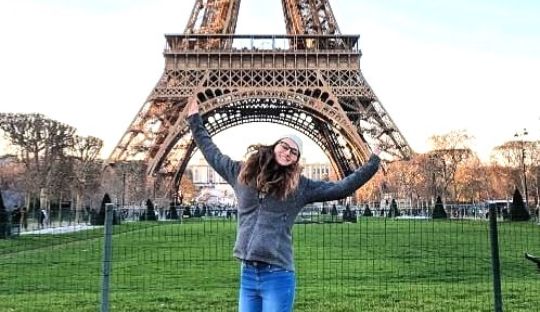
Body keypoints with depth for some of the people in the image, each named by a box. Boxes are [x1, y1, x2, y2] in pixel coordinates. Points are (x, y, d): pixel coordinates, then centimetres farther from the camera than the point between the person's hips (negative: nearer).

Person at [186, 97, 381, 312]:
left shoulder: (300, 186, 3)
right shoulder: (243, 172, 10)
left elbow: (341, 188, 5)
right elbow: (213, 154, 24)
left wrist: (372, 164, 4)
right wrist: (195, 121, 31)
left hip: (277, 275, -3)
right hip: (247, 273, 3)